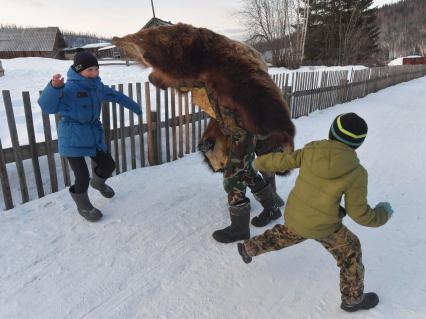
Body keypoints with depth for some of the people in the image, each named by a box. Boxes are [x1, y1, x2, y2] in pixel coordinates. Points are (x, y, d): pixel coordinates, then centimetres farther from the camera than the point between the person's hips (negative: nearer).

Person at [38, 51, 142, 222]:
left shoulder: (97, 86, 3)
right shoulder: (70, 89, -20)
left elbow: (117, 96, 19)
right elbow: (47, 106, -31)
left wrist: (136, 107, 32)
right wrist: (54, 87, -50)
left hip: (94, 135, 7)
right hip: (73, 139, -7)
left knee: (108, 165, 17)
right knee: (82, 176, -6)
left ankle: (97, 182, 53)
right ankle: (83, 206, 25)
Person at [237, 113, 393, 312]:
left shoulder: (311, 150, -13)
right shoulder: (356, 173, -20)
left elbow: (282, 161, 0)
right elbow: (359, 213, -11)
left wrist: (260, 163, 20)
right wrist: (382, 214, 10)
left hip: (294, 216, 4)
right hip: (322, 227, -3)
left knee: (285, 236, 34)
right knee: (350, 251, 23)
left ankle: (249, 248, 48)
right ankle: (353, 298, 39)